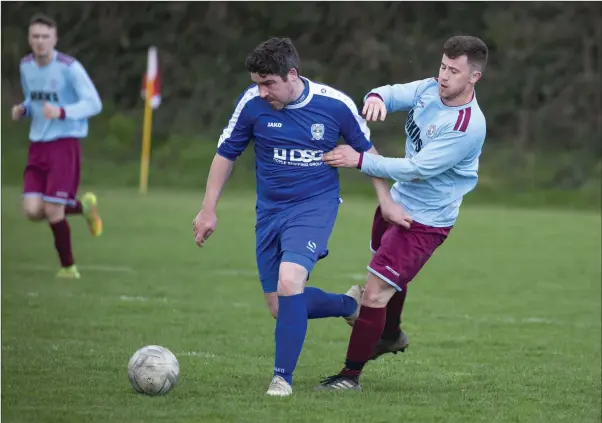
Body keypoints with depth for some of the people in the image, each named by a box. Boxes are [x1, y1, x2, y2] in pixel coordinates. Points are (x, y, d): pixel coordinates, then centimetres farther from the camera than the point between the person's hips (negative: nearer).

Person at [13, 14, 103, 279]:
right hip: (37, 145, 6)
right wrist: (22, 110, -1)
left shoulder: (69, 68, -13)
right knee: (32, 211, -8)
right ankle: (82, 207, 21)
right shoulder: (26, 66, 7)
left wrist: (61, 112, -27)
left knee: (52, 211, -11)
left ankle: (68, 268, 11)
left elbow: (93, 104, -13)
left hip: (64, 144, -6)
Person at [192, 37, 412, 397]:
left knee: (289, 282, -27)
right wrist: (209, 210, 3)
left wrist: (386, 201, 4)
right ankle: (351, 305, 33)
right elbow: (226, 153, 5)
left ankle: (283, 377, -15)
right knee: (280, 308, 5)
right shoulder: (252, 103, -10)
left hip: (316, 205, -4)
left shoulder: (335, 105, -13)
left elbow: (365, 150, 5)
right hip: (270, 210, 4)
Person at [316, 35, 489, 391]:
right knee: (392, 277, 31)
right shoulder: (430, 89, -6)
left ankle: (351, 375, -1)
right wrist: (376, 98, -29)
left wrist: (360, 161, -32)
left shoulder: (468, 127, -29)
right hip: (398, 202, 8)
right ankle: (391, 335, 58)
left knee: (375, 293, -12)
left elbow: (416, 170, -31)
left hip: (425, 221, -8)